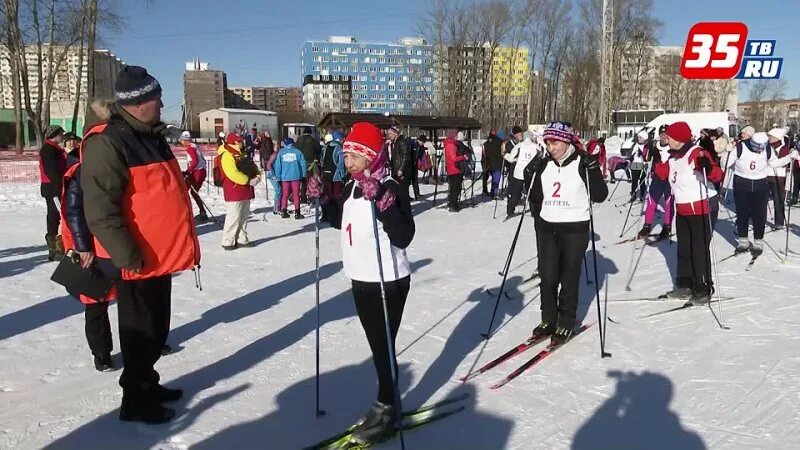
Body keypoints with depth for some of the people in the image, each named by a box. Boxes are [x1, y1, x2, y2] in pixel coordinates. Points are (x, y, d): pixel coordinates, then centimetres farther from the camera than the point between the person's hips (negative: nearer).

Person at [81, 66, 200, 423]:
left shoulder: (152, 136, 13)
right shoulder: (107, 143, -17)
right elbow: (100, 210, -22)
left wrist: (181, 242, 20)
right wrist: (127, 254, -22)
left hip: (160, 255, 9)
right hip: (137, 260, -9)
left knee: (157, 328, 19)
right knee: (141, 332, 4)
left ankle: (147, 384, 35)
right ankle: (135, 400, 19)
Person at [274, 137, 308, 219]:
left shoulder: (281, 153, 2)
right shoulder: (298, 152, -1)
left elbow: (277, 166, 2)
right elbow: (303, 164, -1)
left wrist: (278, 177, 9)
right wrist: (304, 174, 10)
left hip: (285, 177, 1)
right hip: (295, 176, -1)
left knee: (285, 195, 11)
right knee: (296, 194, 3)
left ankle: (283, 212, 13)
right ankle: (297, 213, 3)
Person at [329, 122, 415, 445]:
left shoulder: (391, 188, -19)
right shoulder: (352, 186, 6)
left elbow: (404, 238, -27)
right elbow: (341, 222, 22)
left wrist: (382, 203, -36)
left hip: (388, 282, -8)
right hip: (360, 279, 8)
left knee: (384, 347, 1)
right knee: (376, 345, 17)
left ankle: (387, 410, 17)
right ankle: (386, 403, 32)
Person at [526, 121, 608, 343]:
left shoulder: (583, 163, -8)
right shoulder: (543, 165, 6)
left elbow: (600, 196, -10)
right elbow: (536, 196, 17)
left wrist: (593, 170, -21)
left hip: (575, 228, -4)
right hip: (547, 227, 4)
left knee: (569, 277, 2)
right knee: (547, 276, 5)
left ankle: (566, 323, 16)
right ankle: (548, 319, 20)